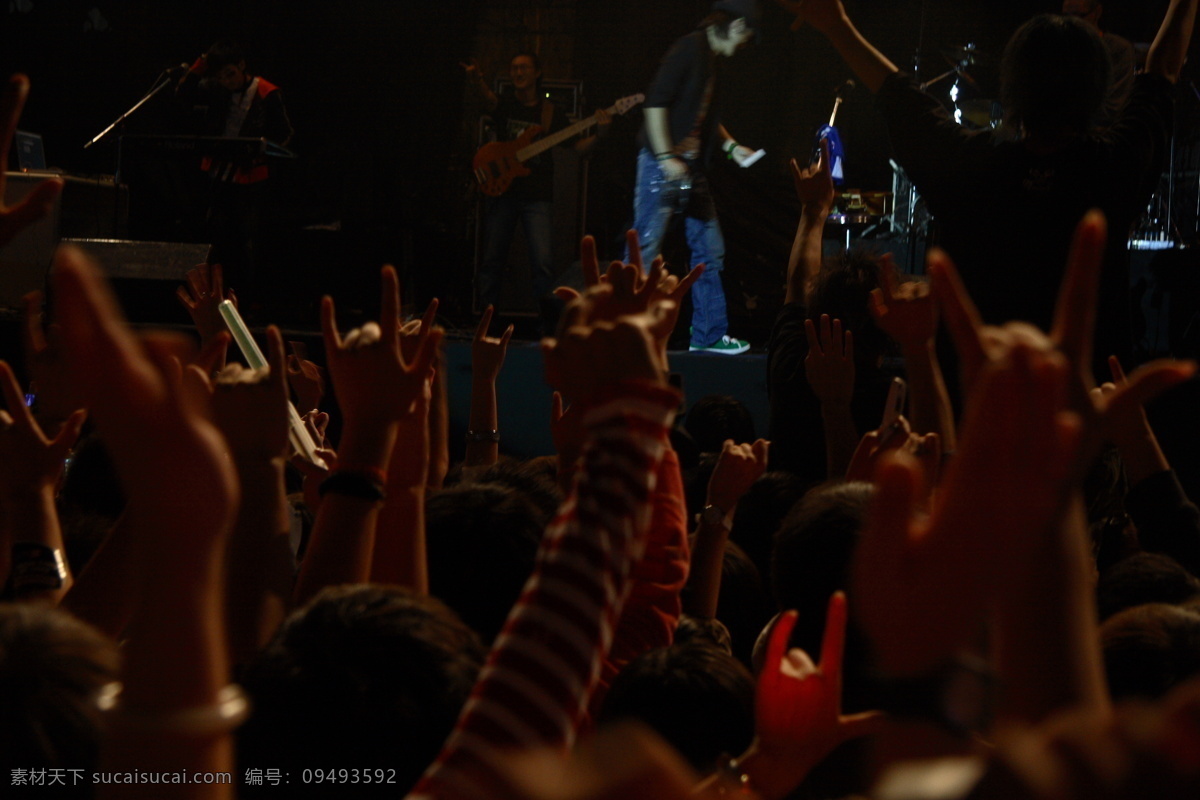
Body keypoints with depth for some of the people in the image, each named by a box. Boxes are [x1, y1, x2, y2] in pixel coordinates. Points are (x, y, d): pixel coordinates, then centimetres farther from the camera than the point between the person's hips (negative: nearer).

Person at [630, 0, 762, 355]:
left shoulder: (710, 59, 17)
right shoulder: (690, 49, -11)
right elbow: (655, 101, -19)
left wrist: (731, 147, 19)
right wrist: (666, 158, -22)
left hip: (692, 168, 10)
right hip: (665, 164, -10)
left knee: (710, 250, 11)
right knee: (644, 249, -10)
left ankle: (708, 334, 17)